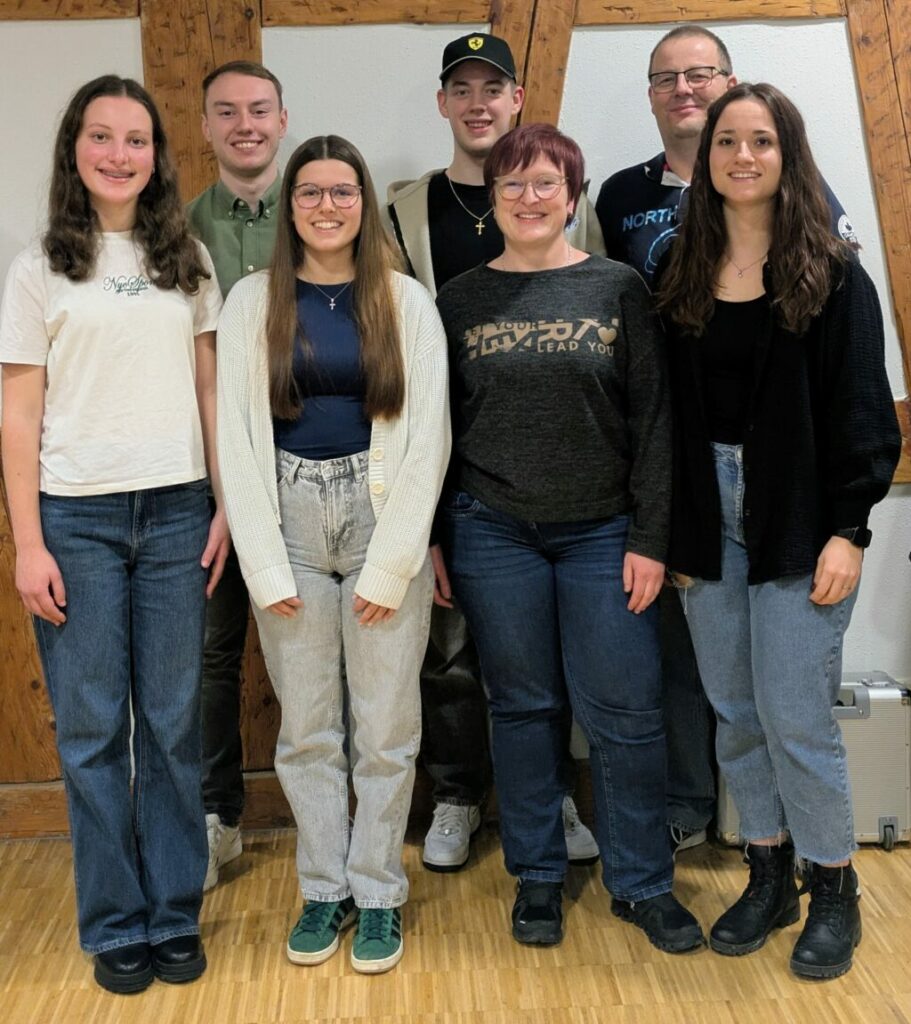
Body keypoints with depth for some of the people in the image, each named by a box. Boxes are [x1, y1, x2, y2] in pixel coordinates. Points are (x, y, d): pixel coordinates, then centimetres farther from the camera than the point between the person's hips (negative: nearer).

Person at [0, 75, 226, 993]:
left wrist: (227, 504, 2)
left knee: (172, 723, 7)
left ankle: (175, 916, 21)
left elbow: (209, 389, 9)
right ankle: (115, 925, 20)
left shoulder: (187, 261, 9)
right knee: (91, 728, 5)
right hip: (76, 515, -1)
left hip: (175, 512, 2)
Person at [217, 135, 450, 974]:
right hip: (288, 520, 1)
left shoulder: (406, 302, 3)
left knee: (384, 727, 4)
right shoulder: (253, 301, 5)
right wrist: (266, 564, -6)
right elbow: (238, 432, 0)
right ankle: (324, 890, 25)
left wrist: (391, 563, -8)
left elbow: (427, 435, -2)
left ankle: (378, 895, 22)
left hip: (382, 514, -1)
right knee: (306, 726, 8)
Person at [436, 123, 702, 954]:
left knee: (626, 713, 2)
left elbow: (653, 419, 0)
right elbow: (436, 428, 8)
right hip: (493, 534, 1)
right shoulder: (461, 301, 6)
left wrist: (650, 537, -6)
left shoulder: (619, 289, 2)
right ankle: (538, 876, 25)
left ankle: (642, 883, 20)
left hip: (603, 533, -1)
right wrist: (430, 541, 4)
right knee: (524, 707, 9)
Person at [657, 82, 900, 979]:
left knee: (795, 715, -3)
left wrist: (848, 529, -12)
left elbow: (860, 410, -6)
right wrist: (672, 535, 3)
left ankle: (834, 891, 19)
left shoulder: (833, 275, -2)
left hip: (798, 520, -4)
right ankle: (769, 878, 28)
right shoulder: (682, 278, 8)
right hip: (706, 518, 4)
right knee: (734, 712, 10)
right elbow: (668, 415, 7)